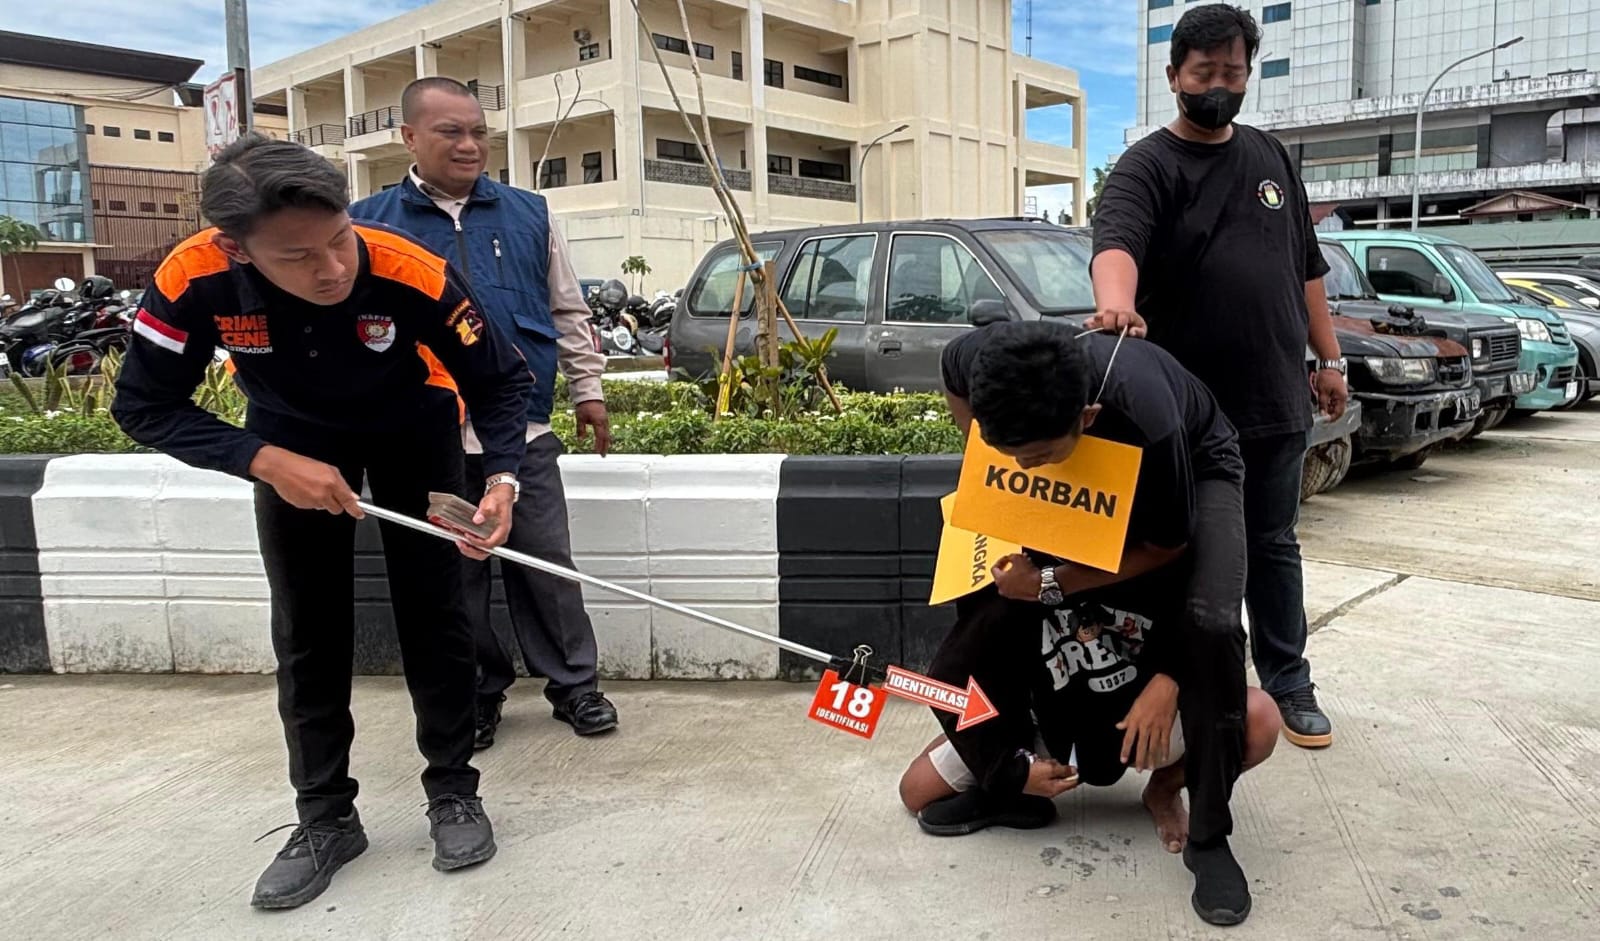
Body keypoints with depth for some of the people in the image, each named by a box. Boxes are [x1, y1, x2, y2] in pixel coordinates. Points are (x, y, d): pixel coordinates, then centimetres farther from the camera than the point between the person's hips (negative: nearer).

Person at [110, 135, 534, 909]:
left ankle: (453, 792, 14)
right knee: (306, 630, 2)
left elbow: (499, 380, -22)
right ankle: (325, 817, 16)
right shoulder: (194, 280, -32)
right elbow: (145, 406, -19)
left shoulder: (412, 274, -36)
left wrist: (501, 479, -38)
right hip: (293, 442, 2)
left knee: (433, 612, -2)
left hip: (413, 432, -1)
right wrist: (268, 463, -32)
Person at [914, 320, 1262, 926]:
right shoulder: (984, 360, -33)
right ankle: (1010, 781, 12)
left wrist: (1052, 584, -25)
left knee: (1210, 624, -29)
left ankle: (1209, 838, -10)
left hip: (1193, 472, -4)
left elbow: (1167, 546, -23)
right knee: (988, 606, -10)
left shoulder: (1144, 418, -43)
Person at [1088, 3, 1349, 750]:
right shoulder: (1147, 166, -5)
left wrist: (1328, 359, 14)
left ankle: (1288, 684, 25)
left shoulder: (1270, 157, 14)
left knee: (1274, 546, 14)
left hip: (1276, 399, 5)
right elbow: (1116, 239, -27)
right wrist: (1117, 304, -48)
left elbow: (1305, 267, 18)